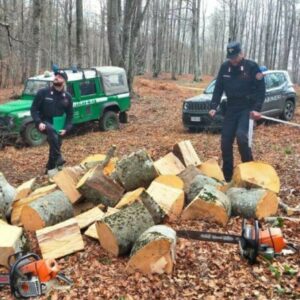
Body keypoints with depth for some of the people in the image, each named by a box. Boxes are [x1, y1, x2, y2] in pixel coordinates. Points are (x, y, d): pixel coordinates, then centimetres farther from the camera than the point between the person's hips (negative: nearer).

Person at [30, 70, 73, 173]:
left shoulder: (67, 97, 3)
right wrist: (38, 122, -19)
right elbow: (33, 109, -4)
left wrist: (66, 128, -7)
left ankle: (50, 168, 22)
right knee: (52, 130, -36)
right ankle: (58, 157, -37)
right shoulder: (43, 92, -6)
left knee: (56, 145, 3)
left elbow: (69, 115, 9)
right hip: (44, 123, -4)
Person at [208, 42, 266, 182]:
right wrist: (213, 107, -3)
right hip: (231, 108, 5)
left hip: (247, 108, -4)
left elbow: (261, 89, -8)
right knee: (226, 141, 2)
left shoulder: (252, 66, -9)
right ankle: (227, 176, 14)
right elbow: (218, 88, 7)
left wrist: (256, 109, -18)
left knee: (241, 135, -25)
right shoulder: (224, 67, 1)